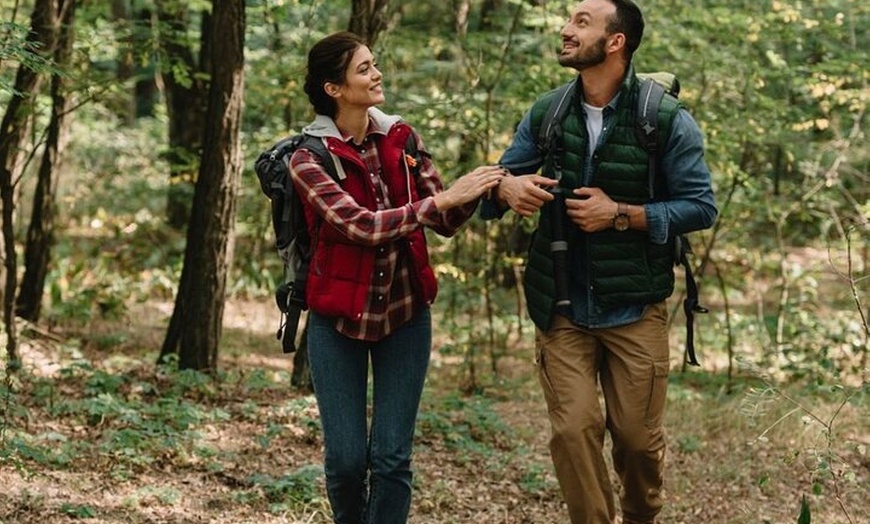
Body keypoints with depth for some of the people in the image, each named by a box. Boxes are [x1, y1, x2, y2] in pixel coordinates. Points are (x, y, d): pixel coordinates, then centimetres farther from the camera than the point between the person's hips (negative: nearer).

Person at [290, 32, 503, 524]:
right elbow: (361, 227, -24)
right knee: (347, 458, -1)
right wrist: (443, 198, -29)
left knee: (392, 458, -1)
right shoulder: (310, 157, -11)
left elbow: (445, 222, 1)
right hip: (339, 317, -3)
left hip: (405, 314, 3)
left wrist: (475, 191, -19)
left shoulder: (402, 139, 1)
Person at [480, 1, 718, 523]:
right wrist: (508, 188, -19)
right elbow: (498, 181, 6)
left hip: (634, 308, -2)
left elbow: (701, 206, -9)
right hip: (561, 308, 2)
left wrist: (620, 215, -19)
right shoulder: (545, 115, 3)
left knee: (637, 434, 8)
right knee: (573, 430, -4)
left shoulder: (668, 120, -8)